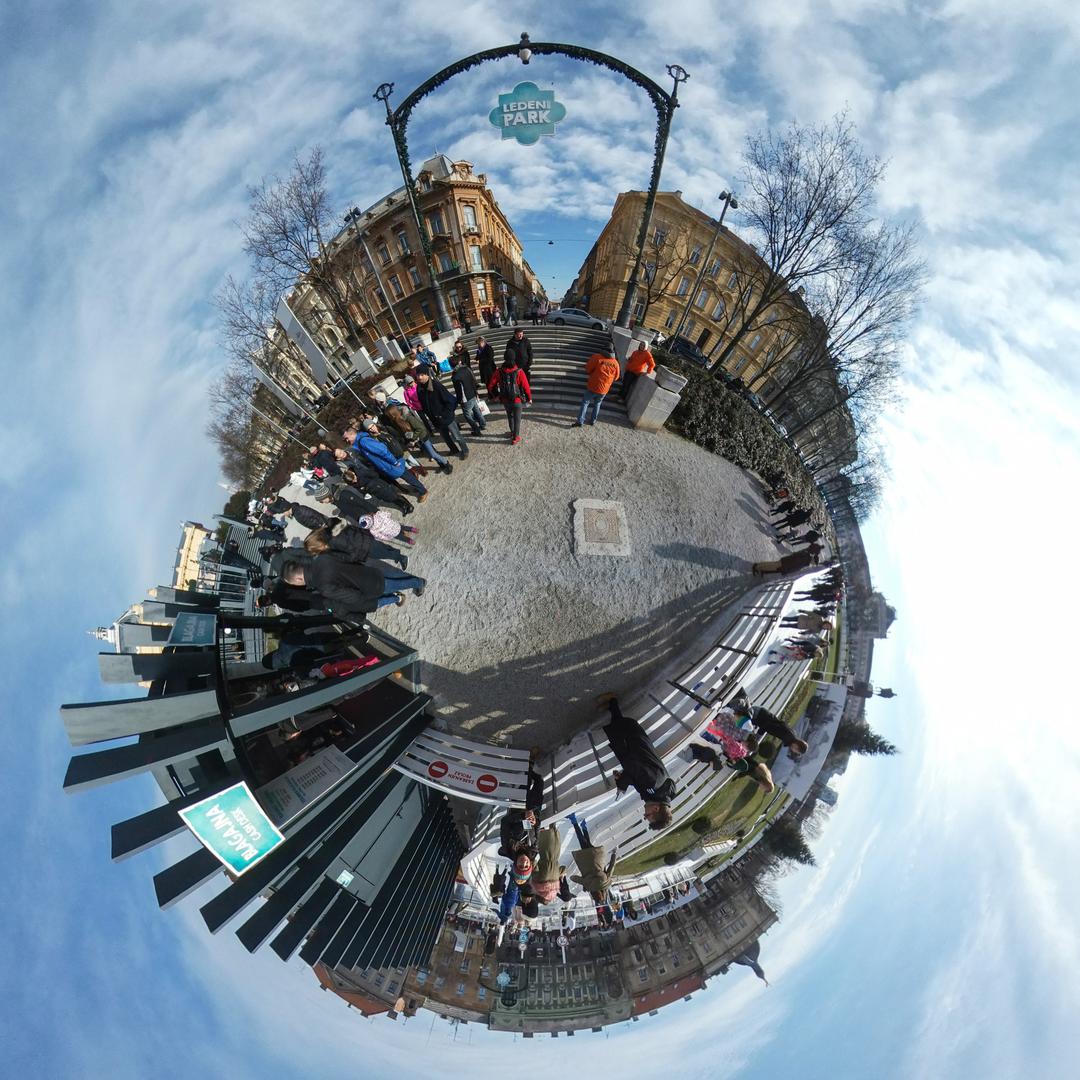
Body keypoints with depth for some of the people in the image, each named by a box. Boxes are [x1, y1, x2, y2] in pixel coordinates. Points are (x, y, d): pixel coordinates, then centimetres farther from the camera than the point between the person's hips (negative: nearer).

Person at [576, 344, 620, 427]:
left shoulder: (597, 357, -11)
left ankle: (580, 421, 2)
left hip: (592, 387, -3)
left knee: (585, 403, 9)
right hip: (603, 390, 3)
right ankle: (593, 421, 28)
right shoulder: (616, 363, -1)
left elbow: (587, 370, -5)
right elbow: (616, 377, 10)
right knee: (597, 404, 24)